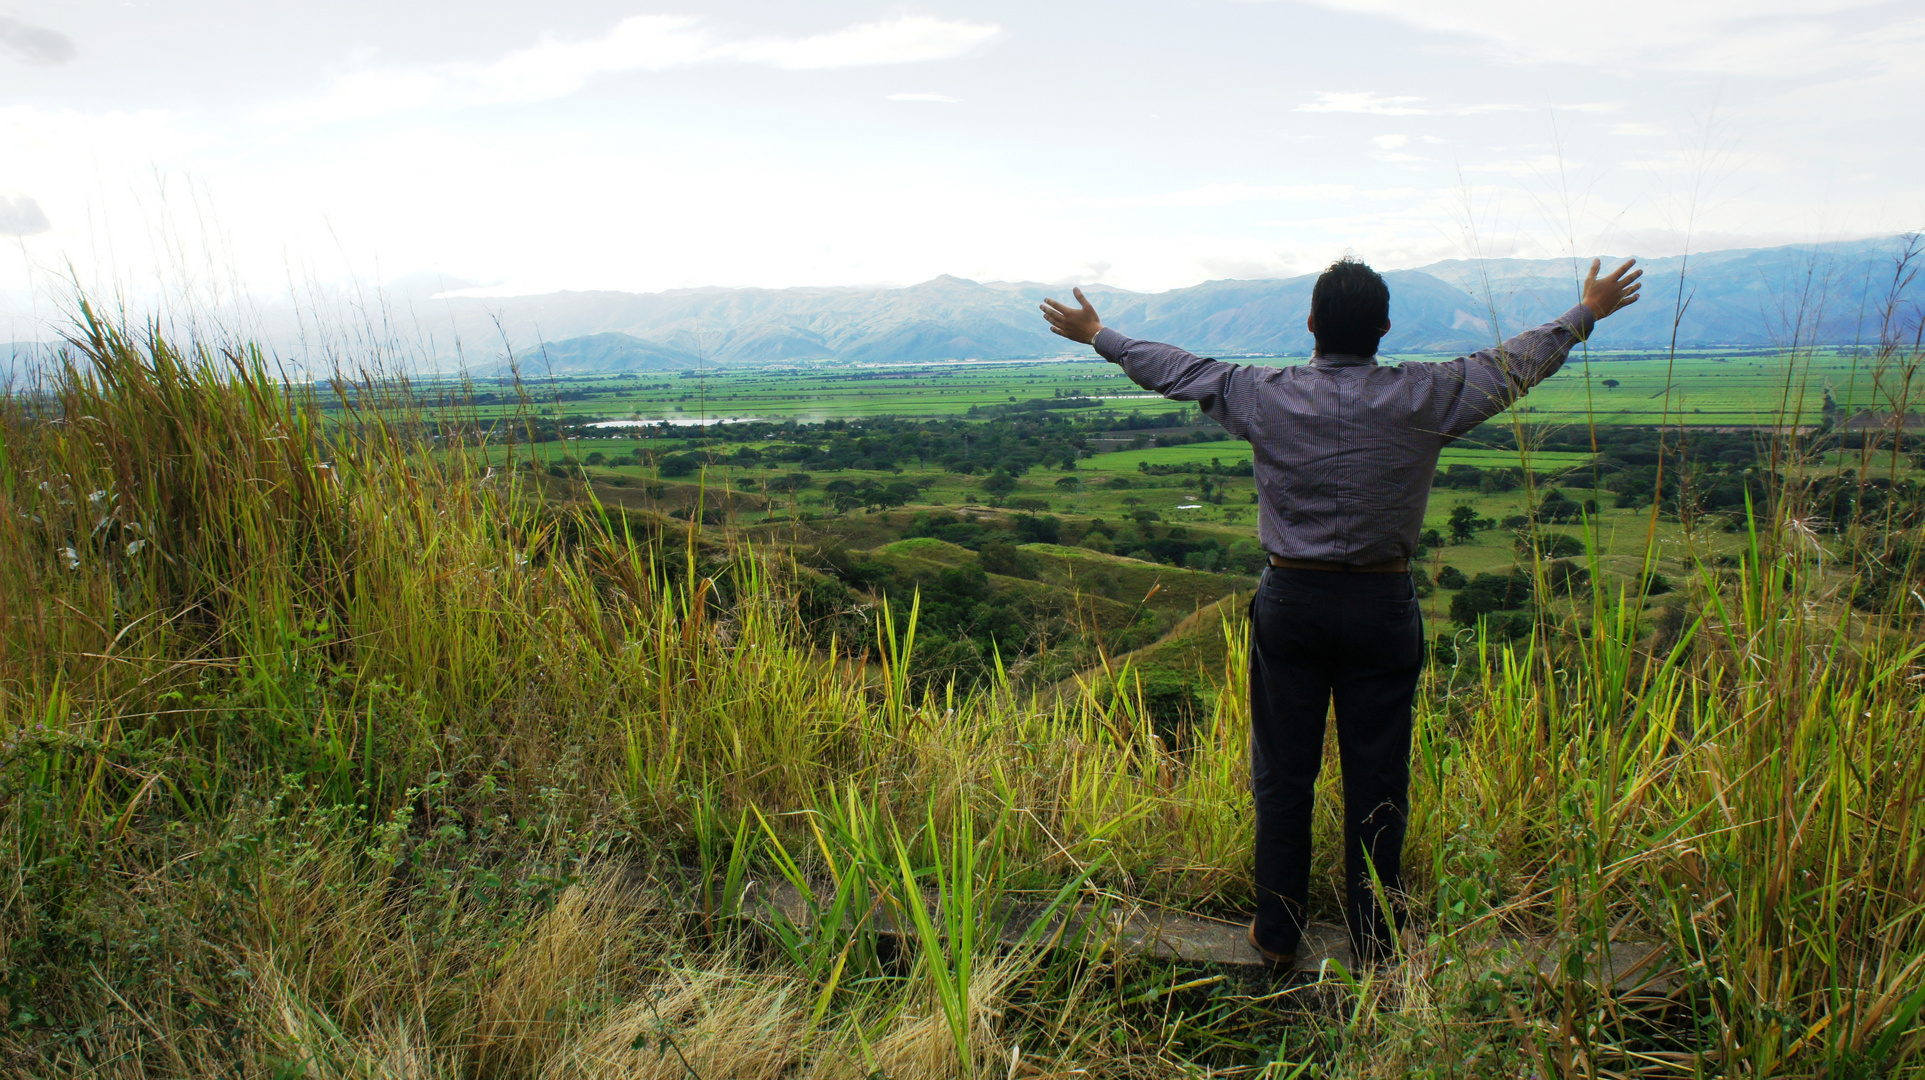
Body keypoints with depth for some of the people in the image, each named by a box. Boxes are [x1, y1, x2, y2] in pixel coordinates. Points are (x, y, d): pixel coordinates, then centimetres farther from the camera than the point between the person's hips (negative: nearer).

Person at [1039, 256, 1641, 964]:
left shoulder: (1264, 397, -6)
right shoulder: (1423, 398, -7)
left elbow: (1177, 369, 7)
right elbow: (1519, 361, 8)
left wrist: (1097, 335, 23)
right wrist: (1587, 313, 26)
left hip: (1290, 602, 1)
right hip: (1383, 606, 0)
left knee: (1282, 773, 11)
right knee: (1377, 779, 9)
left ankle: (1276, 933, 22)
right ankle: (1375, 943, 21)